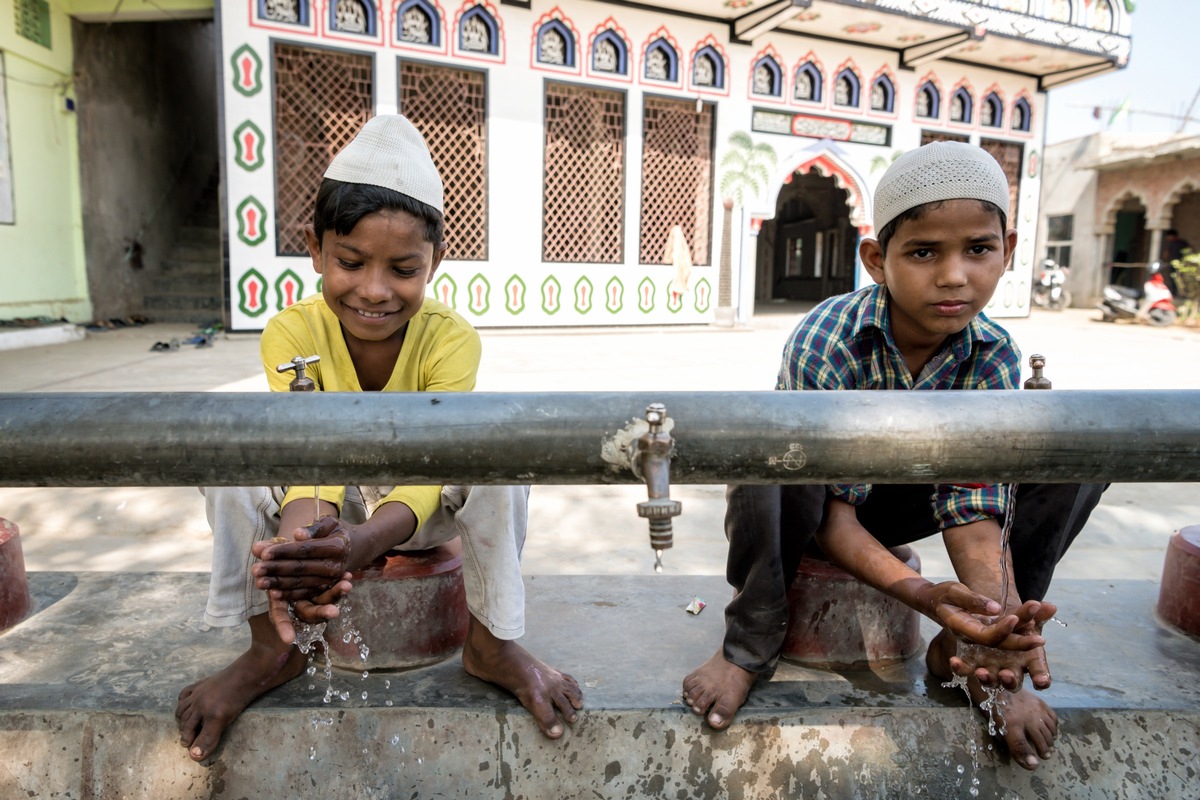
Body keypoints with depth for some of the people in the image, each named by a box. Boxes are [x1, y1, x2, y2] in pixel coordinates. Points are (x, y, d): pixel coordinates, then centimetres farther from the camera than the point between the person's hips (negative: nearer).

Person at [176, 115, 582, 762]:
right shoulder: (292, 333, -22)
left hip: (420, 512, -1)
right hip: (327, 508, 2)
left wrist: (363, 542, -55)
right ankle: (270, 649, -9)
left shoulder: (451, 339, -24)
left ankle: (492, 641, -14)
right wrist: (298, 543, -55)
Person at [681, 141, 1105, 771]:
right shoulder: (823, 344, -31)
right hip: (807, 503, -3)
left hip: (894, 496, 4)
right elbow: (833, 511, -29)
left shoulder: (993, 358, -18)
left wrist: (1001, 619, -41)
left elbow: (974, 512, -21)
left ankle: (971, 648, -7)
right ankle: (750, 642, -18)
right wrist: (921, 594, -45)